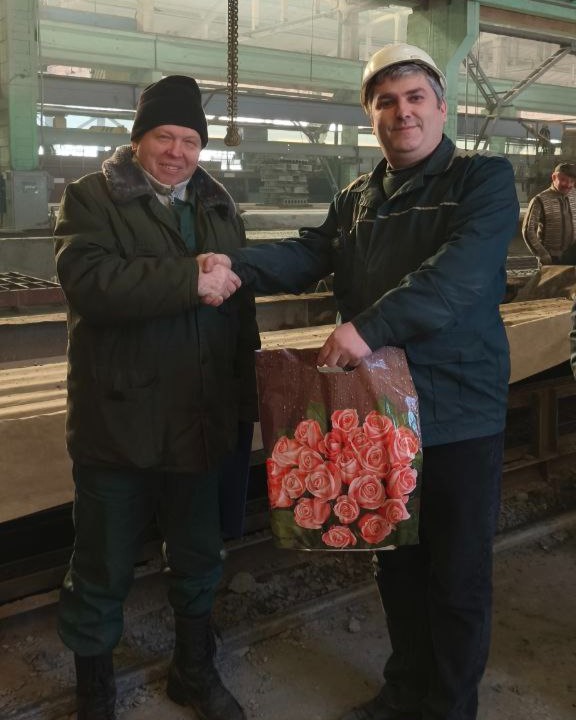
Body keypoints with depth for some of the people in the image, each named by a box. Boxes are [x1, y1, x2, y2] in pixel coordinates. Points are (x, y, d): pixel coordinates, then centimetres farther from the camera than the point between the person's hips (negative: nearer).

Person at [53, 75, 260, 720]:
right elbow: (89, 282, -23)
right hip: (118, 422, -4)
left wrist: (245, 404, 12)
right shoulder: (90, 199, -4)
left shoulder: (219, 209, 12)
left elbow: (241, 310, 14)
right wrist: (191, 280, -25)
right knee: (102, 573, 10)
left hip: (201, 423, 5)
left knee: (198, 562, 20)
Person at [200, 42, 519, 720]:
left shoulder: (484, 179, -6)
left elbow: (457, 273, -22)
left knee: (457, 576, 8)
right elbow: (308, 254, -1)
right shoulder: (356, 198, 13)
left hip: (458, 413, -5)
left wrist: (369, 327, -32)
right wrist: (236, 265, -19)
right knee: (395, 561, 19)